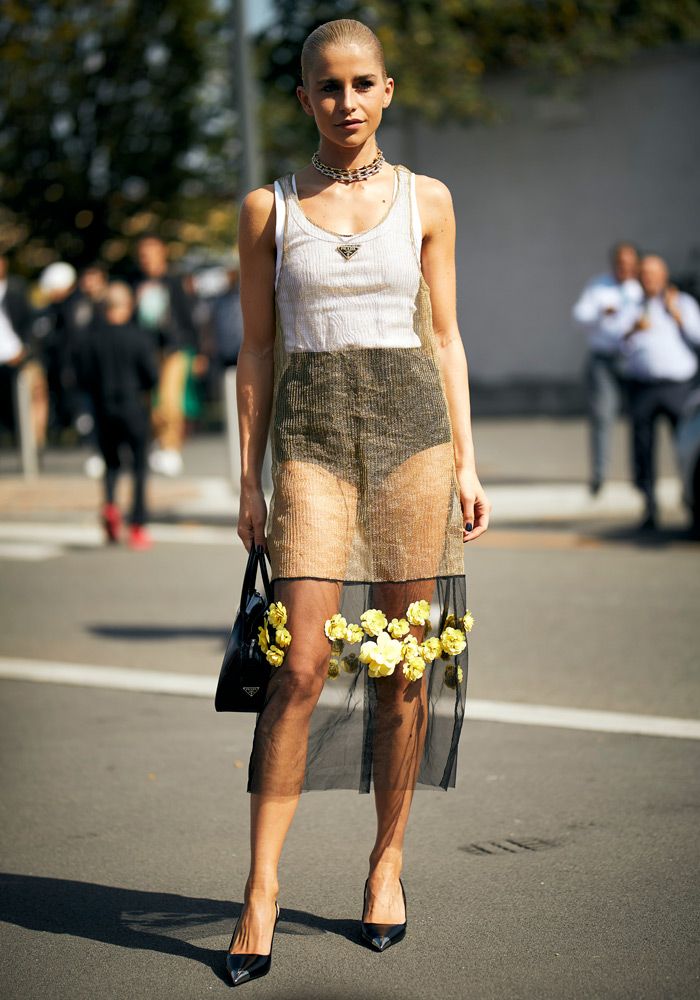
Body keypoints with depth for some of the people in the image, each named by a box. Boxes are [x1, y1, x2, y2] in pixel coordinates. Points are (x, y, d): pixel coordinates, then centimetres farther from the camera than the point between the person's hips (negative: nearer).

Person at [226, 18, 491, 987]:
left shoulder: (426, 200, 7)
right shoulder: (269, 207, 5)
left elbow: (444, 336, 9)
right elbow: (258, 348, 7)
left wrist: (465, 462, 3)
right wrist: (250, 479, 3)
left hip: (412, 429, 1)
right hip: (313, 436, -1)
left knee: (405, 662, 3)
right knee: (303, 664, -10)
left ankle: (388, 863, 18)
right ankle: (261, 892, -5)